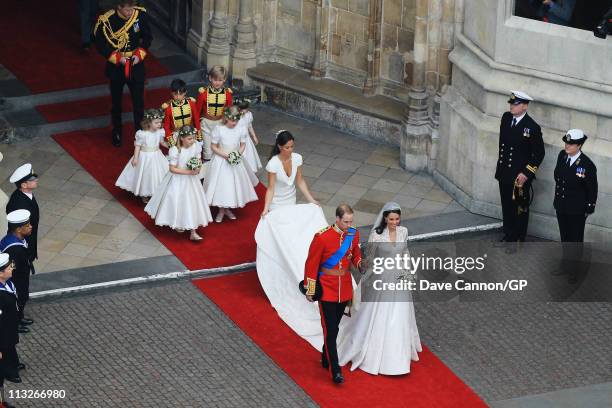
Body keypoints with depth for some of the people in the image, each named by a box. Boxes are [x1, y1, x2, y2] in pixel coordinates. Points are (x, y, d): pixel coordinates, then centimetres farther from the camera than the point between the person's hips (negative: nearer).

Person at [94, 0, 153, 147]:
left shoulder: (141, 15, -13)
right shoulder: (106, 20, -21)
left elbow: (148, 37, 1)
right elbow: (100, 44, -11)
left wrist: (140, 54, -13)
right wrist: (117, 57, -20)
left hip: (136, 66, 1)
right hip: (116, 67, -1)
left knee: (139, 101, 1)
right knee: (116, 102, 16)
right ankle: (117, 133, 35)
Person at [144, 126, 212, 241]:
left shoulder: (196, 146, -9)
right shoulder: (175, 151, -24)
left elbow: (199, 160, 6)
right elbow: (172, 169, -21)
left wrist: (198, 168, -17)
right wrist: (188, 172, -26)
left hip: (191, 180, 4)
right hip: (178, 181, -4)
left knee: (192, 203, 6)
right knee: (177, 203, 10)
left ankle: (193, 233, 13)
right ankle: (177, 225, 39)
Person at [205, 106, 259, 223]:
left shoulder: (240, 130, -8)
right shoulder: (219, 130, -17)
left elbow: (243, 145, 5)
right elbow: (213, 146, -10)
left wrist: (239, 153, -15)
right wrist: (225, 155, -19)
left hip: (235, 161, 3)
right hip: (221, 161, -3)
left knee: (234, 184, 12)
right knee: (221, 185, 3)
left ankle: (227, 209, 32)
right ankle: (221, 210, 22)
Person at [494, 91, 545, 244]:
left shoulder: (532, 127, -17)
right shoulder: (506, 118, 2)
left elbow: (539, 153, -11)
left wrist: (526, 173, -14)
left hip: (520, 176, -6)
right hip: (504, 173, 6)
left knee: (520, 208, 6)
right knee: (506, 207, 16)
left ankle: (519, 240, 17)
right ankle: (508, 236, 29)